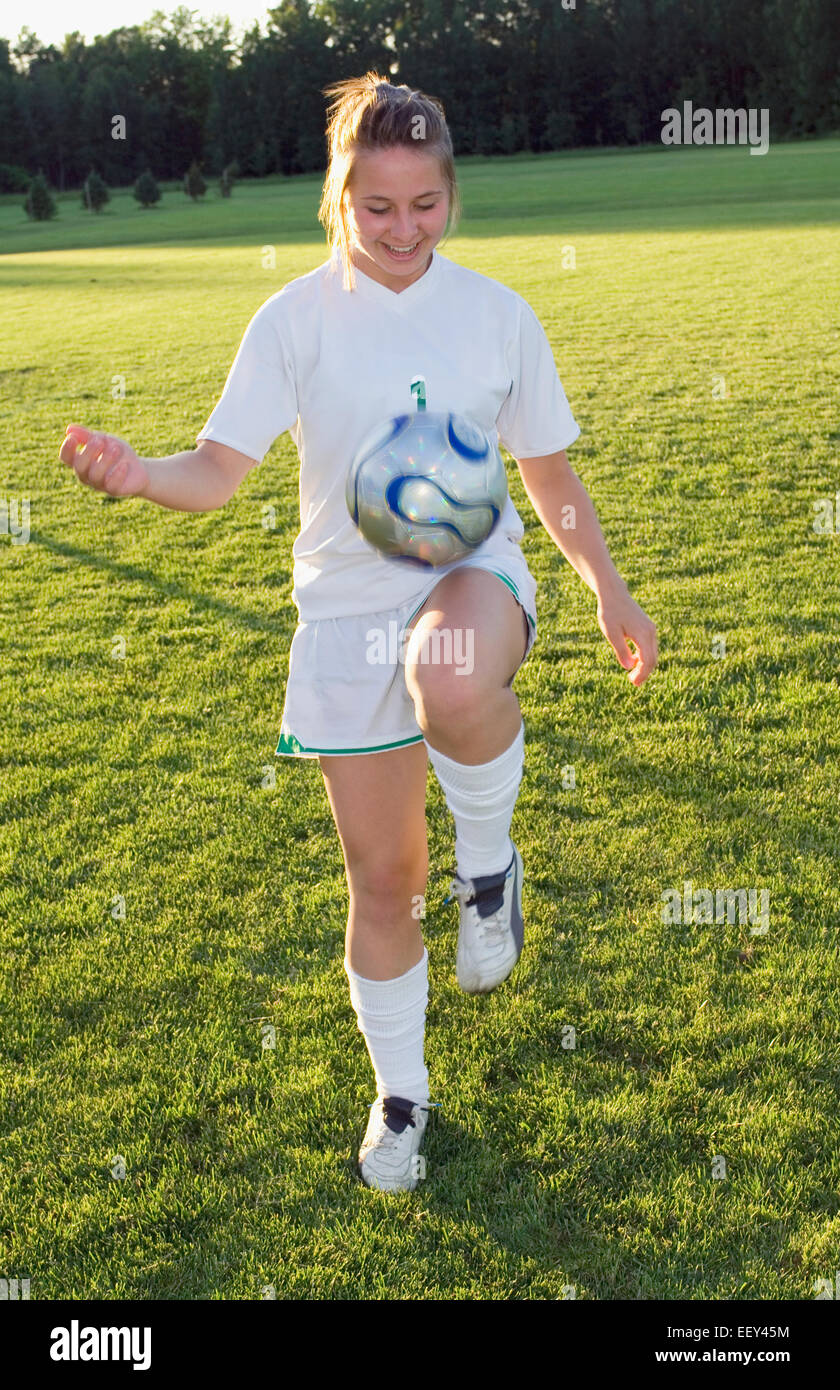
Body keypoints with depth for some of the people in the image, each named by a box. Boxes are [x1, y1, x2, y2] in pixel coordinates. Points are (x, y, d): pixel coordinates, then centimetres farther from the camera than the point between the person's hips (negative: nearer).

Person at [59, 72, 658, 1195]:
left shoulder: (498, 313, 2)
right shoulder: (296, 319, -2)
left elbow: (550, 474, 10)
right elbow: (218, 472, -8)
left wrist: (612, 594, 11)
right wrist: (136, 475, -28)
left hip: (475, 573, 0)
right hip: (348, 603, 1)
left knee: (453, 686, -40)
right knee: (382, 874, 5)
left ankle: (490, 861, -6)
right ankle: (400, 1092, 30)